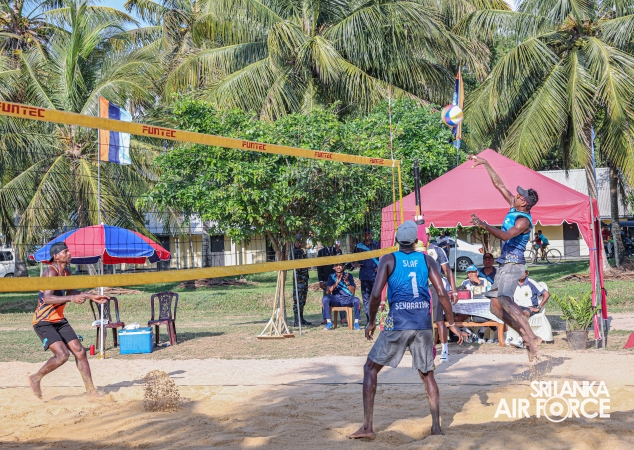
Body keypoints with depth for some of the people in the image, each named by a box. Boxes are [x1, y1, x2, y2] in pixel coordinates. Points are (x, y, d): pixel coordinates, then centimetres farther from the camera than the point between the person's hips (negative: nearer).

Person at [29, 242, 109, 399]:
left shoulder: (67, 272, 7)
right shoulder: (51, 272, -19)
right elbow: (47, 298, -33)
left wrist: (91, 297, 19)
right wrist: (71, 298, -43)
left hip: (59, 320, 8)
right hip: (43, 322, -8)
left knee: (80, 351, 1)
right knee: (62, 355, -20)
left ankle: (91, 390, 8)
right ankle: (35, 379, 3)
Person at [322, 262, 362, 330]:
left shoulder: (348, 275, 4)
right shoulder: (331, 276, 6)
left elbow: (353, 292, -3)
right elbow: (327, 292, -5)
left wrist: (347, 282, -19)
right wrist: (336, 283, -19)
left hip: (348, 299, -1)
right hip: (336, 299, 1)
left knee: (357, 300, -32)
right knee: (325, 299, -29)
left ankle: (356, 323, -19)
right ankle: (329, 323, -22)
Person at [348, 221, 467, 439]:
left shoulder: (389, 260, 1)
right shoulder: (426, 259, 8)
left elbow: (376, 294, -8)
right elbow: (442, 294, 2)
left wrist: (371, 321, 6)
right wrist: (452, 324, 10)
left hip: (398, 322, -3)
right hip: (423, 321, 3)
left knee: (370, 368, 10)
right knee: (427, 374, 19)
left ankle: (367, 427, 4)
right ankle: (436, 426, 17)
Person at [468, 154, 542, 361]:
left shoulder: (524, 220, -16)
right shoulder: (514, 207, 9)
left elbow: (506, 235, -33)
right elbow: (498, 184, 15)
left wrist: (484, 225, -38)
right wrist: (485, 164, 13)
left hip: (513, 264, -10)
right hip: (505, 264, 10)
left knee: (504, 299, -28)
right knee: (495, 305, 5)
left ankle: (532, 338, -32)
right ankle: (526, 335, 4)